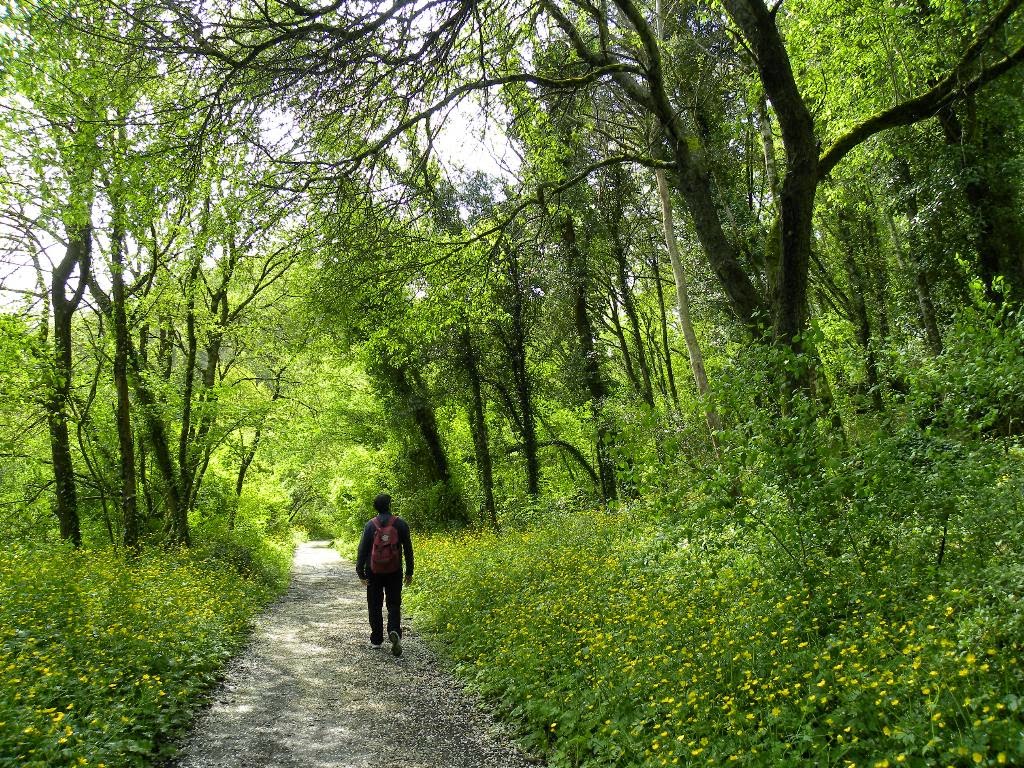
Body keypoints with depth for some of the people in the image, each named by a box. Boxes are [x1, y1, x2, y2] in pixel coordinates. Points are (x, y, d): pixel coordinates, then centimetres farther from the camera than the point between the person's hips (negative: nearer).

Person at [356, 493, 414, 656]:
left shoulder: (370, 525, -4)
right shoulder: (401, 524, -3)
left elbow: (362, 549, -4)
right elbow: (408, 549, -1)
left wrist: (360, 571, 2)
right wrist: (409, 572, 6)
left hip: (374, 571, 0)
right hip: (394, 572, 0)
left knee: (375, 606, 11)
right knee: (394, 605, 7)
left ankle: (376, 639, 16)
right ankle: (394, 631, -17)